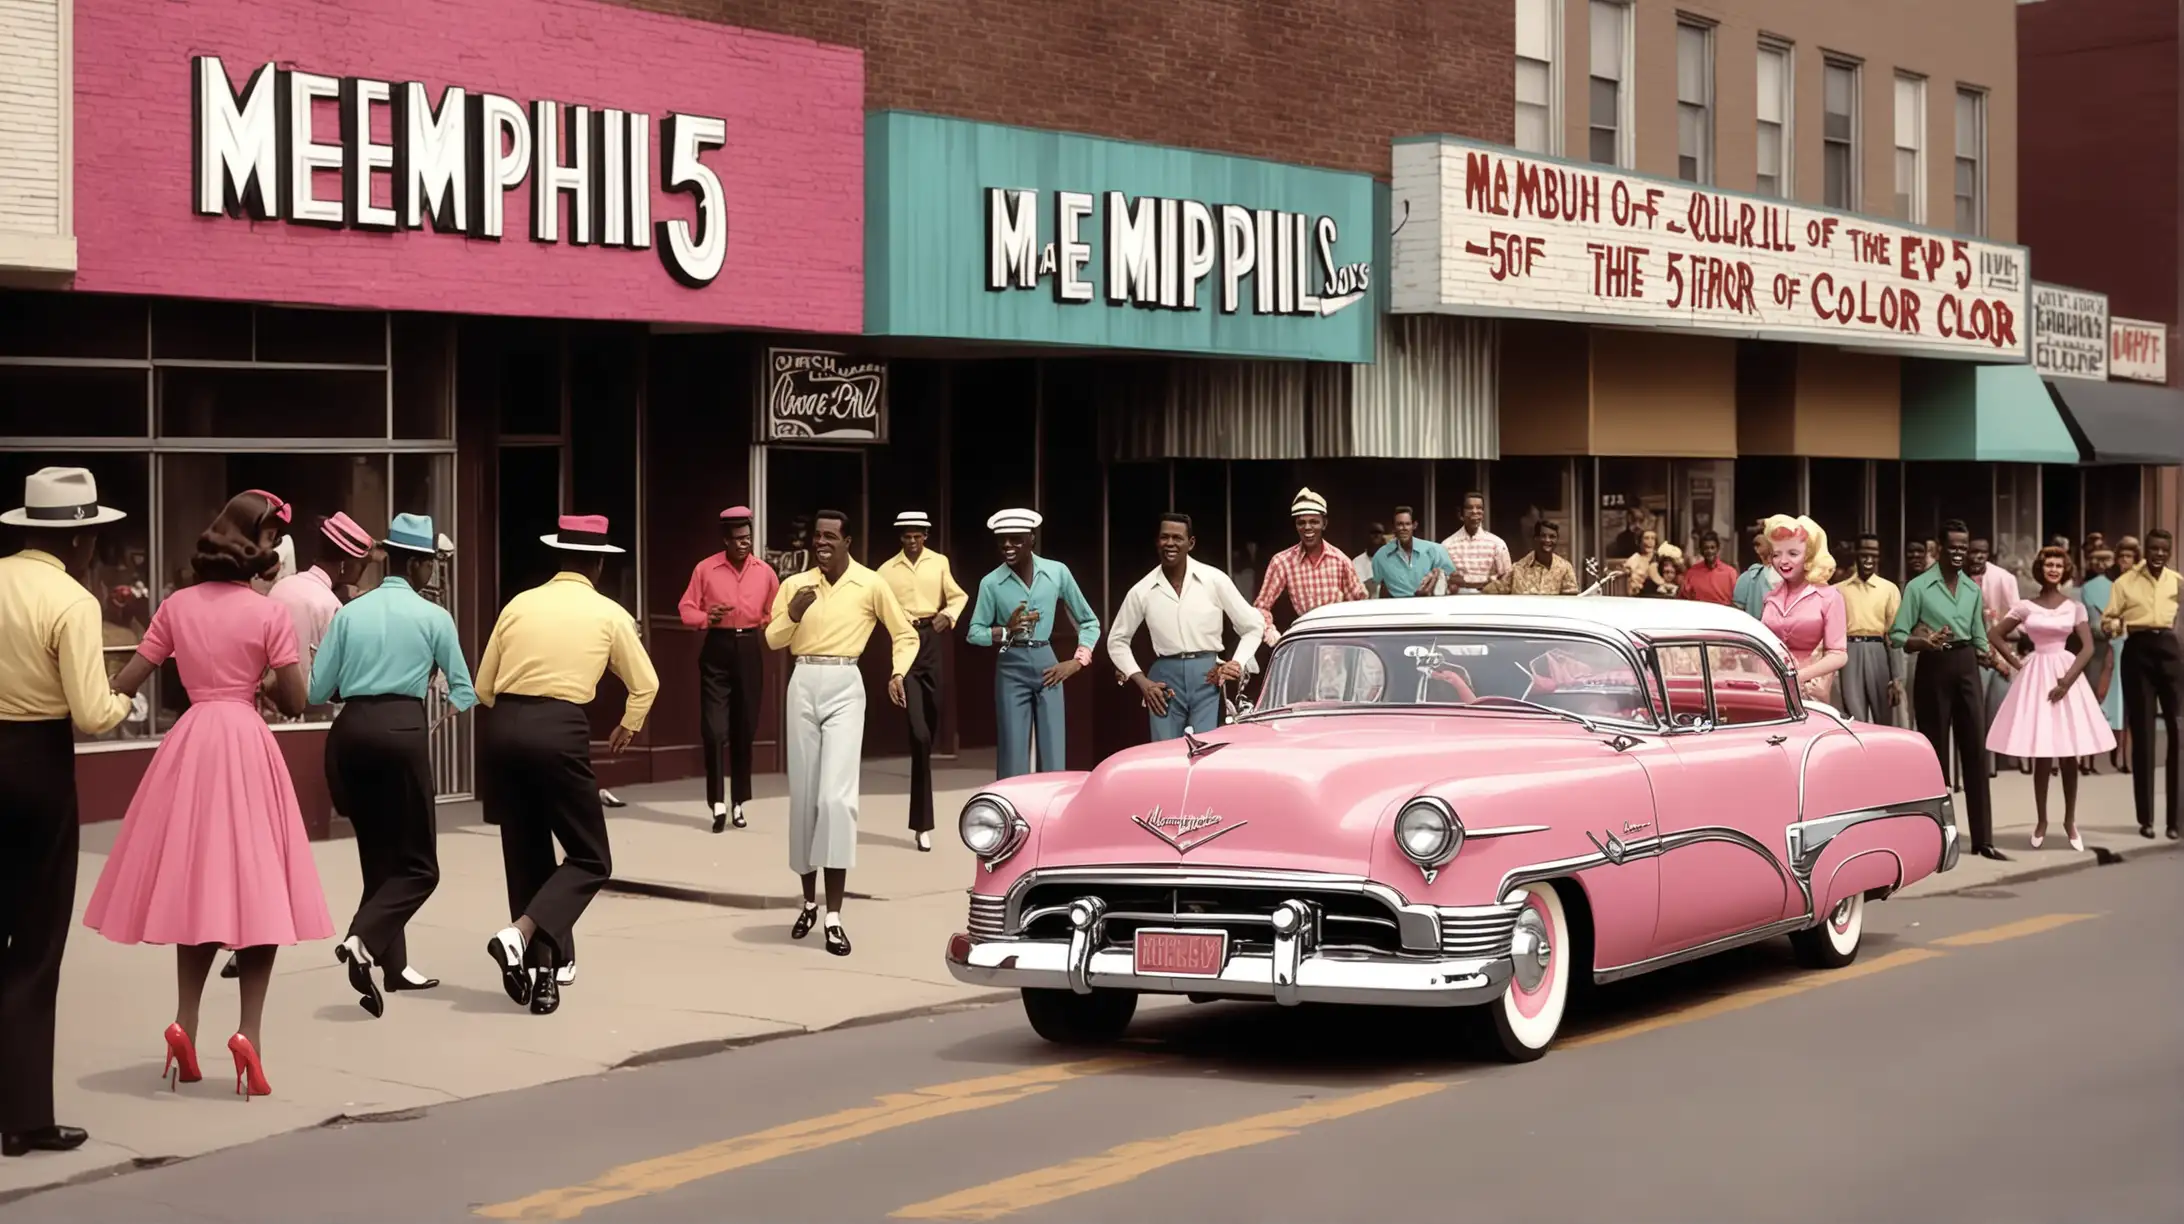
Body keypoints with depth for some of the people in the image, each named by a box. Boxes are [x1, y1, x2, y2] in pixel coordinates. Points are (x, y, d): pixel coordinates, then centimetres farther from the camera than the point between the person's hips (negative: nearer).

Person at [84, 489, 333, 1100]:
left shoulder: (177, 606, 4)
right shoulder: (269, 614, -5)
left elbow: (125, 684, 2)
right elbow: (296, 702, -5)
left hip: (189, 749, 3)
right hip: (247, 749, -3)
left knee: (196, 886, 12)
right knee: (253, 889, 1)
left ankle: (186, 1027, 4)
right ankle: (250, 1031, -9)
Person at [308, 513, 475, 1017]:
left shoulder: (350, 612, 8)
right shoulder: (433, 617, 2)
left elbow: (316, 691, 4)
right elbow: (463, 692, 9)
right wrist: (452, 704, 33)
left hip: (351, 729, 5)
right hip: (403, 729, -4)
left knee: (378, 853, 16)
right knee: (418, 863, 0)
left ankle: (393, 963, 21)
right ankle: (363, 938, -24)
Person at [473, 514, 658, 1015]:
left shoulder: (519, 604, 13)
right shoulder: (609, 614, 8)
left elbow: (484, 687, 14)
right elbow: (645, 684, 18)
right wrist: (627, 728, 39)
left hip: (502, 728, 4)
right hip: (560, 731, -4)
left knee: (525, 855, 14)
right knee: (590, 859, 5)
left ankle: (542, 968, 15)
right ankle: (520, 934, -15)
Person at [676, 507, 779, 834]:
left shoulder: (765, 572, 4)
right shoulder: (705, 569, -3)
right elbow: (686, 609, -2)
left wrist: (767, 625, -8)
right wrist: (706, 618, -21)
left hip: (749, 650, 2)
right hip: (717, 649, -2)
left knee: (745, 728, 8)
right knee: (714, 728, -9)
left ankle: (738, 803, 18)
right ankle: (718, 803, -5)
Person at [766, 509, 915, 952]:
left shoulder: (871, 584, 0)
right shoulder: (795, 584, 7)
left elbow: (905, 634, 10)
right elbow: (772, 640, 4)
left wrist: (897, 673, -5)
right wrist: (793, 612, -13)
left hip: (844, 686, -3)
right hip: (803, 685, 3)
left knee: (836, 796, -14)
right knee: (803, 795, 7)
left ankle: (834, 915, -13)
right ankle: (809, 900, 23)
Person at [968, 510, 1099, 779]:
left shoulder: (1057, 572, 0)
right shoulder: (991, 583, -3)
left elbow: (1089, 621, 10)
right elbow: (974, 633, 0)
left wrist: (1077, 661, 0)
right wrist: (1006, 631, -18)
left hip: (1046, 666, 1)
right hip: (1011, 669, -1)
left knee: (1053, 758, 1)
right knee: (1013, 759, -3)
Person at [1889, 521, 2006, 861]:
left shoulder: (1973, 589, 12)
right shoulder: (1919, 587, -5)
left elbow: (1980, 638, 18)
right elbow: (1897, 636, -10)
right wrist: (1925, 643, -26)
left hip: (1966, 668, 4)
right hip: (1934, 668, -4)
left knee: (1975, 751, 3)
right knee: (1935, 753, 1)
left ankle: (1982, 839, 5)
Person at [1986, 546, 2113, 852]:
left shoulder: (2074, 606, 3)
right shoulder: (2025, 606, 3)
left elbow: (2087, 647, -3)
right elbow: (1995, 635, 9)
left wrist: (2068, 679, -14)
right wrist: (2016, 664, 0)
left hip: (2065, 674, 0)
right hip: (2036, 676, 0)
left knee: (2069, 755, 1)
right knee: (2041, 755, 0)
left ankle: (2070, 821, 11)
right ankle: (2041, 821, 10)